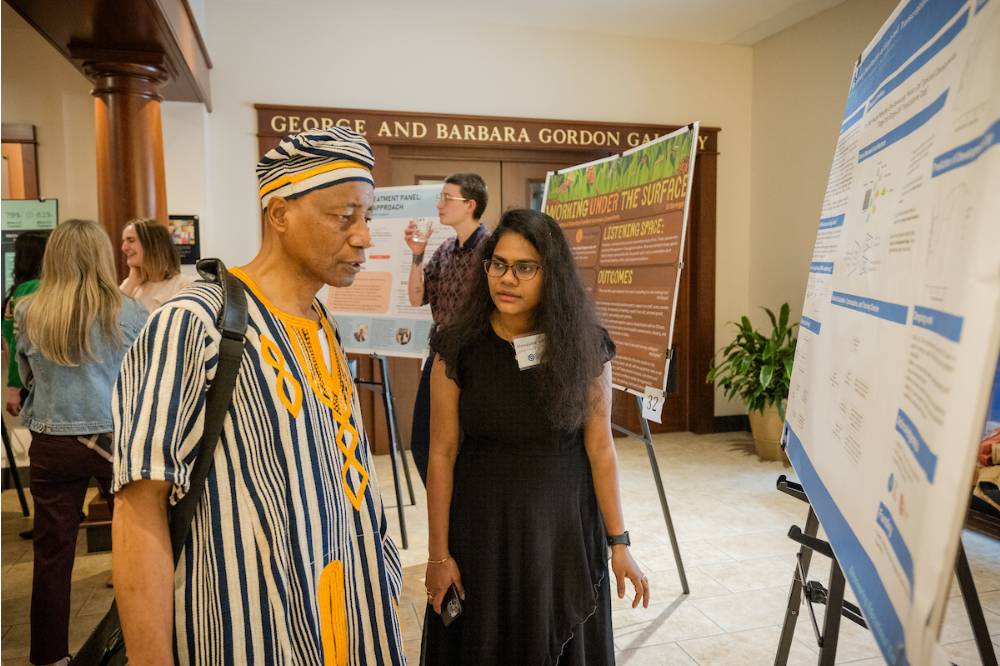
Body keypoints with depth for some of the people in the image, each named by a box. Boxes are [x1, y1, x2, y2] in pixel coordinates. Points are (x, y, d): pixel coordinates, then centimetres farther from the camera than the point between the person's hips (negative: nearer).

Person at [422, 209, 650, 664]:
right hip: (484, 526, 0)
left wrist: (618, 542, -3)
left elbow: (600, 448, -5)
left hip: (565, 524, 1)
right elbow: (442, 454, -8)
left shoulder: (585, 346, -9)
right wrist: (438, 553, -5)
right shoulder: (458, 349, -11)